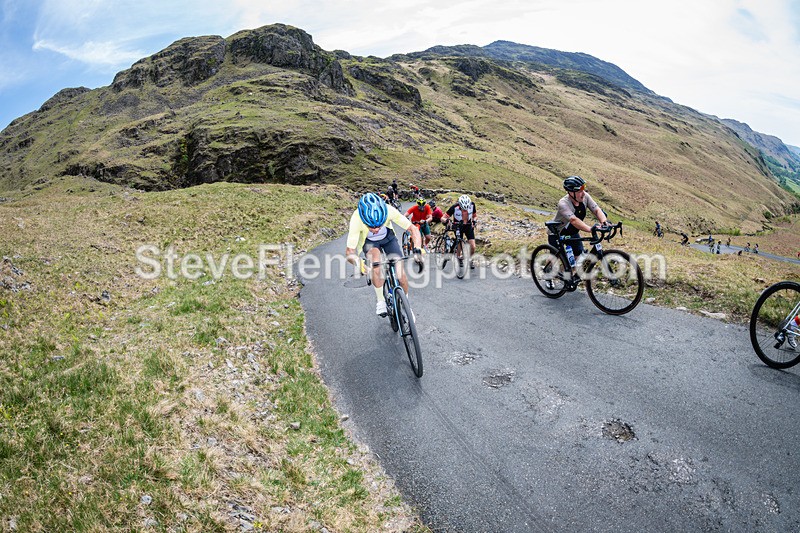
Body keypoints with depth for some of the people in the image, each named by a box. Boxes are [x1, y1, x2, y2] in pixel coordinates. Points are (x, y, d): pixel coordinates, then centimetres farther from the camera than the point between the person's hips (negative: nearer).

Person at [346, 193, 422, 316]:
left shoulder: (389, 211, -37)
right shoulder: (356, 219, -39)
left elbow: (413, 229, -29)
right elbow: (349, 251, -35)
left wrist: (417, 250, -45)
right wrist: (358, 262, -56)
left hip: (388, 238, 1)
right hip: (369, 241, -1)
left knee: (400, 273, -12)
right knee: (375, 261, -33)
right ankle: (381, 301, -11)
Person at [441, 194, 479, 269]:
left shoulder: (472, 205, -19)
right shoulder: (454, 207, -28)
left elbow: (475, 216, 0)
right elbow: (442, 218, -26)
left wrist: (474, 221, -23)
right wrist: (446, 220, -49)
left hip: (468, 226, 1)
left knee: (473, 247, -9)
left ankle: (471, 259, 19)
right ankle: (459, 259, 31)